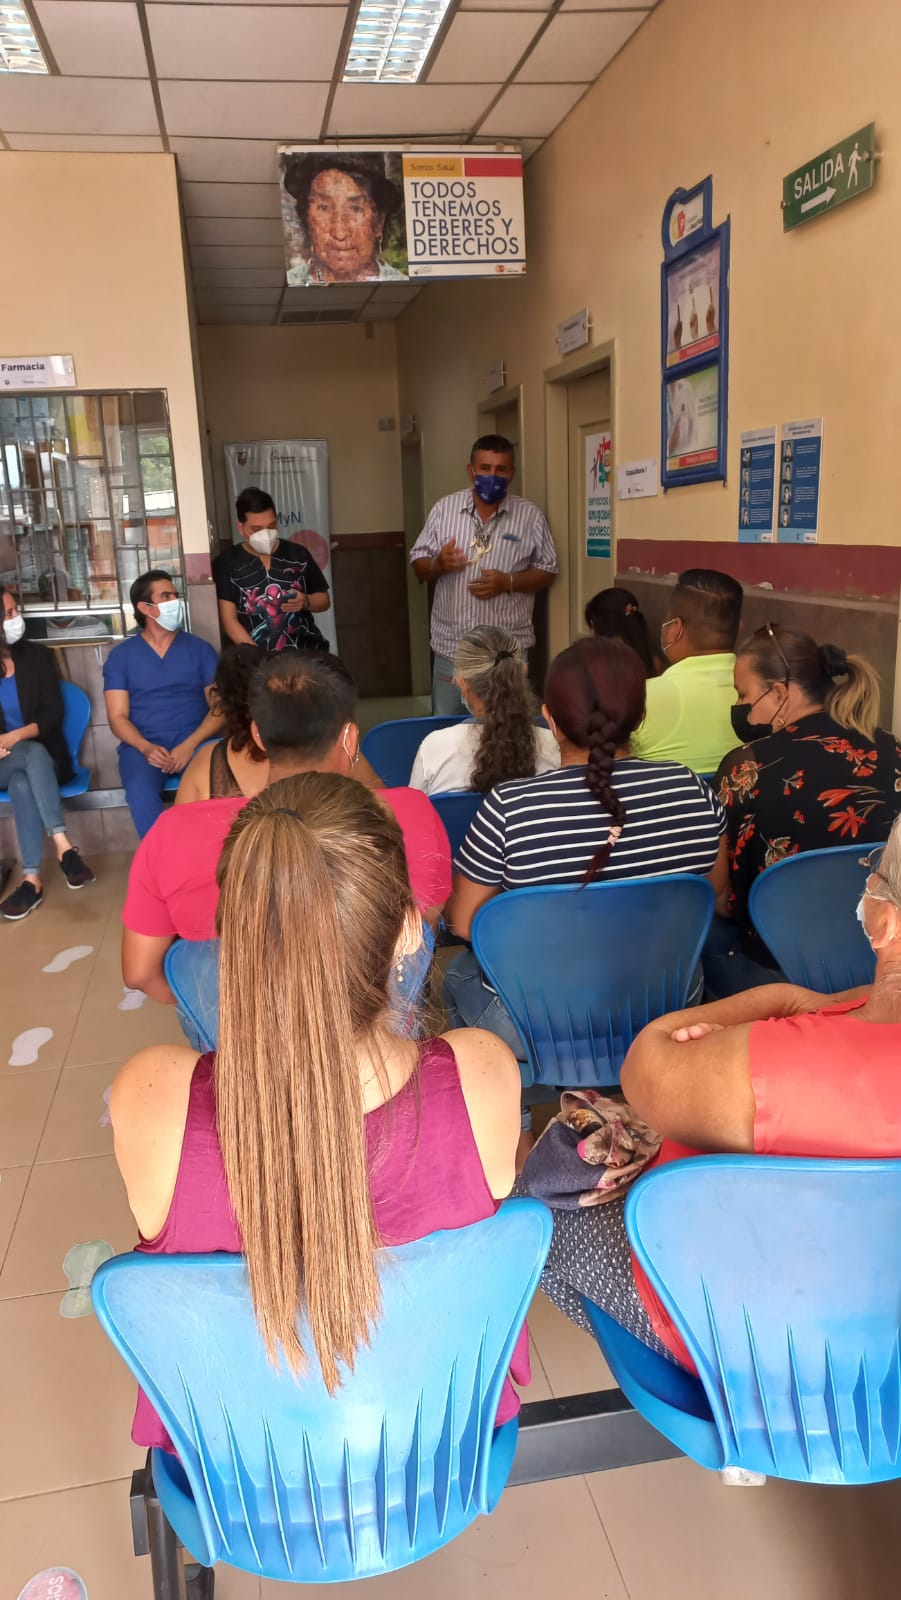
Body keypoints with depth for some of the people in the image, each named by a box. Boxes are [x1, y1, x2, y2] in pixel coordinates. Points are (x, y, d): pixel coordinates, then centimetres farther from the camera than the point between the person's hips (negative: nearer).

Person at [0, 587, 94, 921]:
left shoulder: (38, 656, 5)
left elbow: (54, 713, -3)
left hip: (44, 755, 0)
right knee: (33, 753, -35)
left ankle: (32, 878, -42)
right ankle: (62, 845, -45)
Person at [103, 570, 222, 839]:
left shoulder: (199, 648, 11)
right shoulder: (121, 655, 10)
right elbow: (118, 717, 4)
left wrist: (190, 744, -13)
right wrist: (145, 747, -16)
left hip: (195, 741, 0)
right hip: (143, 745, 0)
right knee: (140, 789, -33)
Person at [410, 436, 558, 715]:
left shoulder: (530, 516, 0)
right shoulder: (444, 509, 4)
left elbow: (547, 572, 3)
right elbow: (419, 566, 7)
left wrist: (509, 582, -15)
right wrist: (438, 564, -16)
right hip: (452, 645, 1)